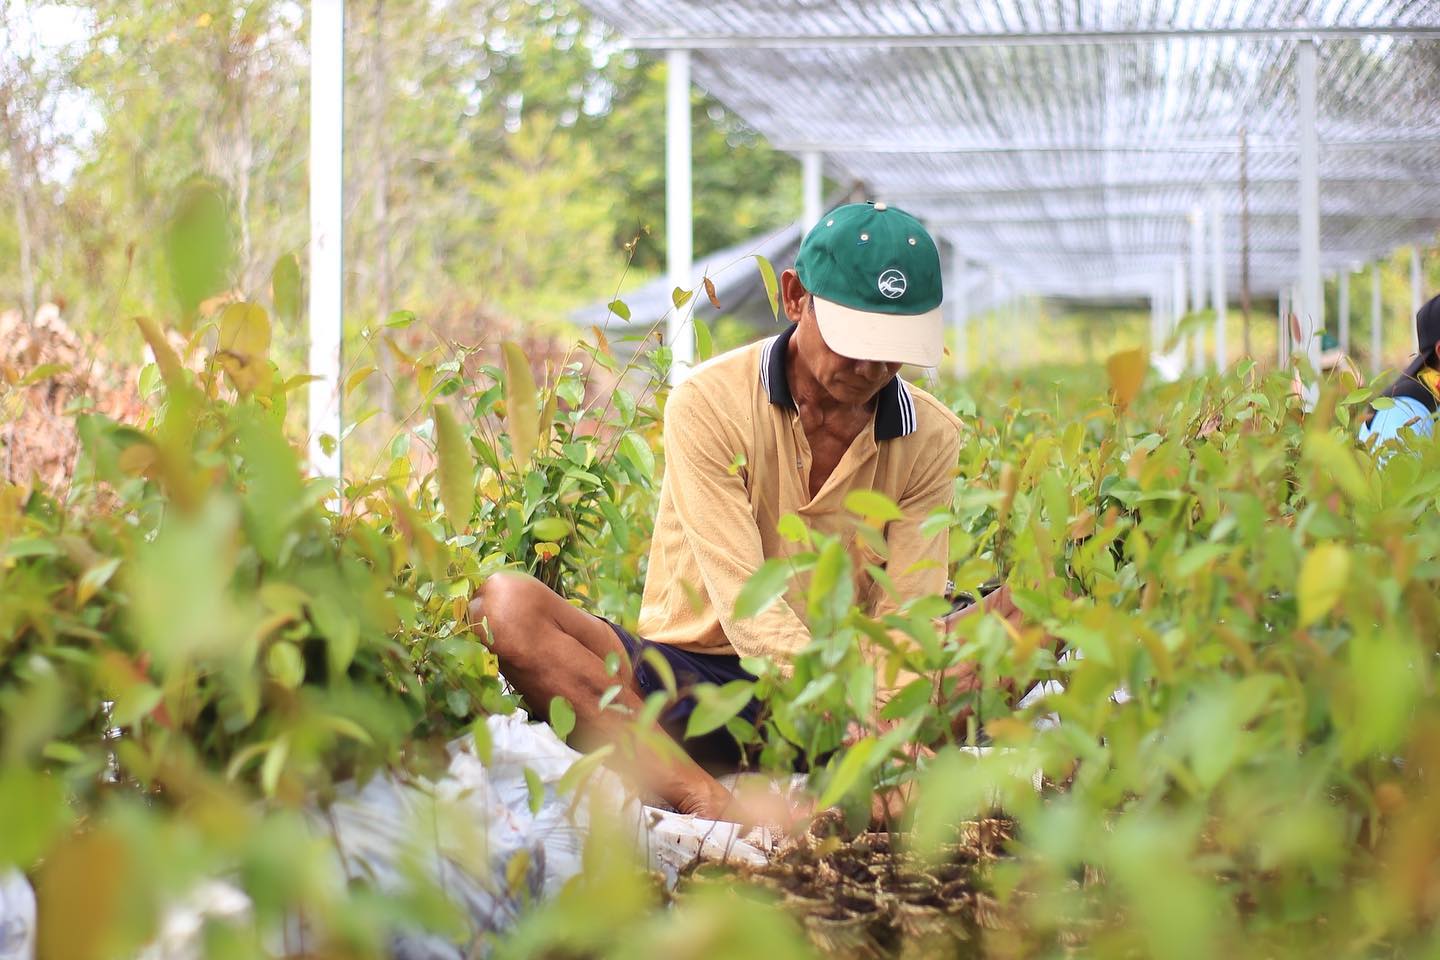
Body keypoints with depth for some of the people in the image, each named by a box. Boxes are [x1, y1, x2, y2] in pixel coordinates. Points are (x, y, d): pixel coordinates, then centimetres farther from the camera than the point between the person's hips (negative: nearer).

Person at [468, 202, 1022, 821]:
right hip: (695, 677, -2)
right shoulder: (709, 403, -11)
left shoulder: (932, 438, 0)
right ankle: (703, 796, -46)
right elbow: (743, 603, -21)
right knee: (506, 604, -28)